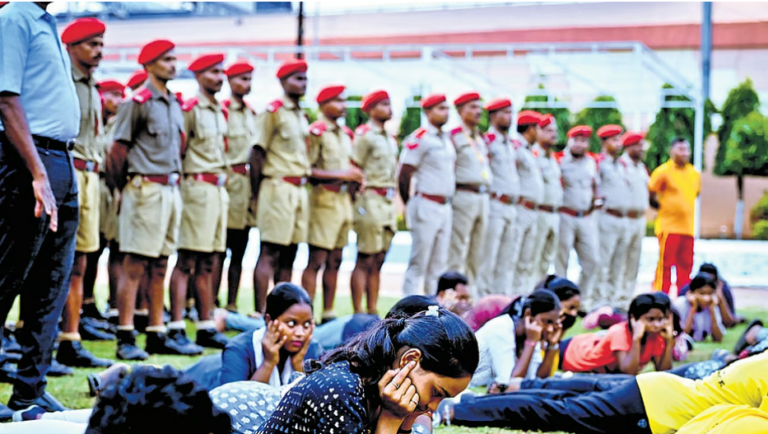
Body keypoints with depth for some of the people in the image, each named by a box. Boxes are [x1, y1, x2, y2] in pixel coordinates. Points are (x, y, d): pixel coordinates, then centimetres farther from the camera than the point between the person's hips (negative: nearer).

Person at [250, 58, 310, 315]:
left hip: (300, 190, 8)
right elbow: (256, 154, -8)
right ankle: (261, 312, -10)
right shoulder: (273, 111, -7)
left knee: (289, 254, 9)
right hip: (278, 187, -8)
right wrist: (257, 194, -8)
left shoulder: (302, 116, 17)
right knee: (269, 253, -9)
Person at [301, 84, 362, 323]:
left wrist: (355, 177, 4)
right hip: (324, 198, -8)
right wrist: (341, 174, -18)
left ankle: (328, 313, 15)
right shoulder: (316, 131, -9)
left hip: (345, 199, 8)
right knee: (317, 260, -8)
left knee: (335, 261, 10)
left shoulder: (346, 134, 16)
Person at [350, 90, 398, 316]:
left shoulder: (390, 138, 18)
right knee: (365, 260, -7)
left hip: (389, 202, 8)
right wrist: (362, 202, -13)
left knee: (378, 261, 9)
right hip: (371, 200, -8)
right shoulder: (364, 134, -7)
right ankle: (358, 314, -6)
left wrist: (394, 201, 15)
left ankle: (373, 312, 12)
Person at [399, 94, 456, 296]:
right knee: (418, 264, -6)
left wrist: (449, 201, 16)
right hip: (427, 207, -8)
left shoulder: (447, 140, 15)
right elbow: (404, 175, -10)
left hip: (445, 208, 8)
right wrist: (408, 205, -2)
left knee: (439, 266, 10)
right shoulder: (419, 138, -10)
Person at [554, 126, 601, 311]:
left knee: (592, 259, 3)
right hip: (564, 217, -5)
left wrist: (596, 200, 9)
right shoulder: (558, 160, -4)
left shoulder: (592, 162, 13)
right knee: (561, 259, -2)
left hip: (587, 217, 5)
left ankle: (587, 299, 14)